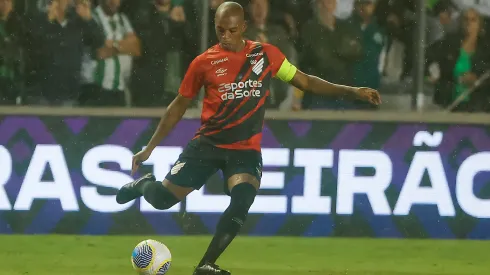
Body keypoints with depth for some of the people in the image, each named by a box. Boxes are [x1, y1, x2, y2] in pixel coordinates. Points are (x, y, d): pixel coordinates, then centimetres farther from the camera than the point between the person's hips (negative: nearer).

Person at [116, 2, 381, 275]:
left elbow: (305, 81, 10)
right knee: (163, 198, -7)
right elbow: (180, 105, 7)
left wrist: (352, 91, 3)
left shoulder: (266, 54, 1)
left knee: (242, 200, -25)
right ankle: (144, 185, 31)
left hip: (246, 149, 1)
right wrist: (149, 148, 8)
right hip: (208, 143, -1)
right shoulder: (204, 62, -3)